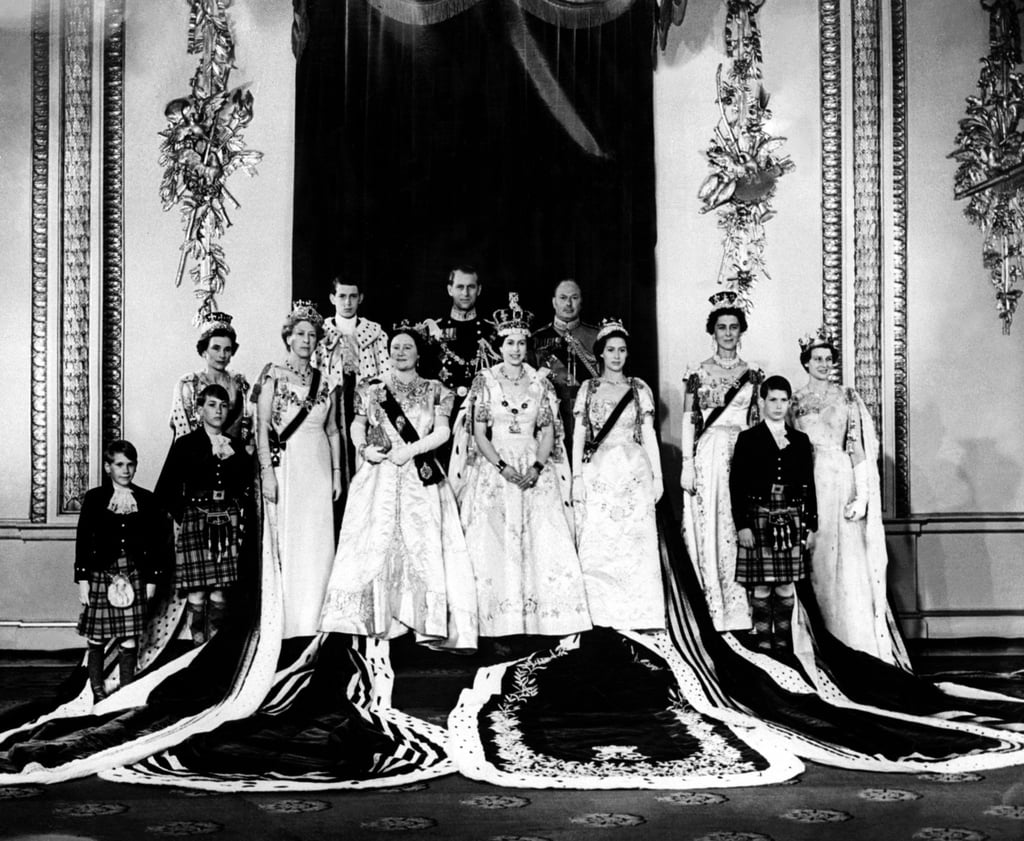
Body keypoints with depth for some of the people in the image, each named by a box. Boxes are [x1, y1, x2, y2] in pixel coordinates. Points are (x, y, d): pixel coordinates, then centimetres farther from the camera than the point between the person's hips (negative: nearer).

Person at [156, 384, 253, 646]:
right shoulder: (185, 444, 4)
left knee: (220, 590, 1)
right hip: (195, 523, -2)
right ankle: (197, 640, 0)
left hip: (227, 524, 3)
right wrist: (183, 515, 1)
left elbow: (248, 486, 17)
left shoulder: (236, 446, 13)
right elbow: (165, 490, 4)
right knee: (197, 592, -7)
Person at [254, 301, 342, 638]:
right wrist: (267, 470, -13)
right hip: (284, 463, -4)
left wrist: (337, 472, 10)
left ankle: (312, 619, 6)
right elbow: (261, 426, -5)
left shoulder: (325, 382, 12)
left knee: (318, 542, 0)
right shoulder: (274, 375, 0)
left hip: (318, 467, 4)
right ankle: (287, 620, 3)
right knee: (287, 540, -3)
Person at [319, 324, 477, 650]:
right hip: (379, 476, 0)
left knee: (424, 545, -6)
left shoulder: (434, 391, 9)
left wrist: (410, 450, -13)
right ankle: (373, 619, -1)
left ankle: (430, 624, -6)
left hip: (420, 478, 0)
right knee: (375, 543, -6)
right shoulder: (372, 388, 12)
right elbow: (357, 425, 13)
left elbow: (442, 431, 0)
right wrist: (363, 449, -7)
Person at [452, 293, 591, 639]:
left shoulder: (540, 382, 8)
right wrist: (502, 466, -14)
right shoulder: (485, 381, 3)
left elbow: (548, 432, 5)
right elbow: (478, 434, -1)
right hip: (494, 467, -1)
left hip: (535, 470, 1)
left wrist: (536, 467, -11)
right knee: (495, 542, -6)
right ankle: (501, 622, -3)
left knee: (543, 539, -7)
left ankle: (540, 618, -3)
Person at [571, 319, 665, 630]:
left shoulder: (639, 388, 8)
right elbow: (579, 435, 6)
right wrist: (576, 477, -1)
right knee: (597, 544, -3)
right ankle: (601, 614, 2)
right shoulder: (588, 388, 8)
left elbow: (649, 435, 8)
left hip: (634, 472, 0)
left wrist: (657, 476, 2)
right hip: (598, 473, 0)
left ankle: (638, 614, 1)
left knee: (636, 543, -4)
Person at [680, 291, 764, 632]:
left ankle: (741, 608, 4)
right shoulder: (698, 373, 6)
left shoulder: (753, 374, 10)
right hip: (708, 456, -1)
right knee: (710, 530, -2)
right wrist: (687, 464, -5)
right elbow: (688, 421, 3)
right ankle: (716, 609, 3)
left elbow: (760, 421, 10)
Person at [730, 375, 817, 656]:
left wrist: (811, 526, 7)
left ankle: (784, 641, 13)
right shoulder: (748, 439, 1)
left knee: (786, 585, 5)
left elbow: (809, 485, 11)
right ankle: (762, 640, 6)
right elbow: (736, 484, -3)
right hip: (759, 519, -3)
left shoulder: (800, 441, 10)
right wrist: (742, 525, -10)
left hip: (791, 521, 3)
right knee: (761, 585, -2)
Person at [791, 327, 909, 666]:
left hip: (841, 482, -2)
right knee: (816, 562, 2)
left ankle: (858, 640, 1)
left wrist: (862, 496, -10)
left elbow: (859, 448, -1)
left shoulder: (847, 398, 4)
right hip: (807, 485, 2)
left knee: (847, 560, -5)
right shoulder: (795, 401, 10)